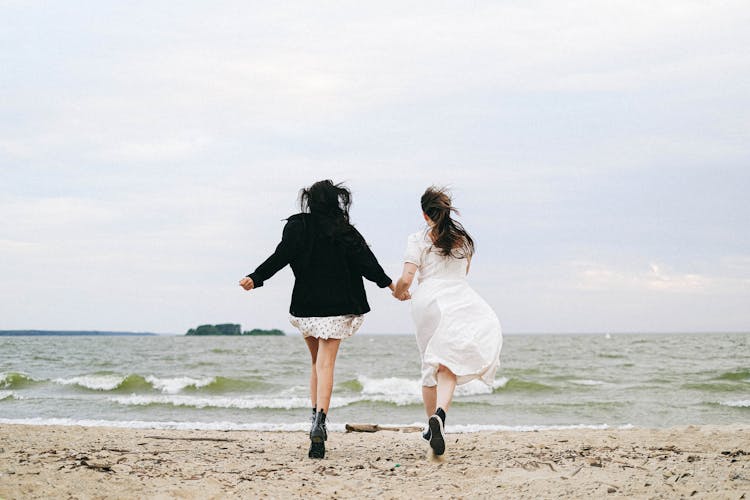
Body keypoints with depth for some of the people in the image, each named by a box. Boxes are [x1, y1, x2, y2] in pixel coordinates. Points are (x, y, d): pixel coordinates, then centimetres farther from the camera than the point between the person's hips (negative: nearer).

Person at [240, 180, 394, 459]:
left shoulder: (297, 226, 0)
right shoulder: (345, 232, 0)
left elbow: (281, 256, -11)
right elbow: (366, 262, 0)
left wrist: (255, 278, -11)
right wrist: (387, 282, 11)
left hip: (306, 305, 1)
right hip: (336, 306, -1)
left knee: (317, 363, 19)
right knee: (325, 365, -8)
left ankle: (316, 419, 12)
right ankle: (319, 423, -25)